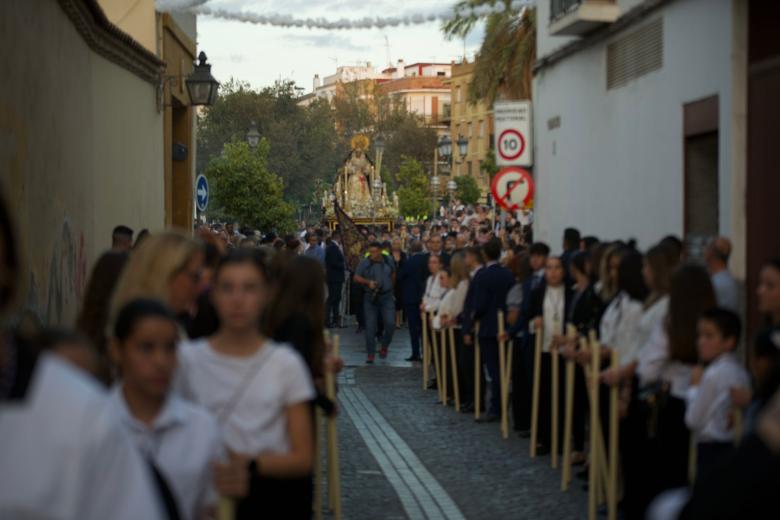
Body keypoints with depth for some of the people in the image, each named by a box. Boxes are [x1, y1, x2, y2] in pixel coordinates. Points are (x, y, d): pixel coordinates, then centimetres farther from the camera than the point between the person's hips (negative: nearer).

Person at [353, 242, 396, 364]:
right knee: (370, 326, -1)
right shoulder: (364, 263, -4)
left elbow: (393, 274, 19)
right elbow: (356, 277, -4)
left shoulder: (388, 261, 3)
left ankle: (384, 346, 19)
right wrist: (368, 282, -19)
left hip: (387, 296, 1)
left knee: (390, 323, -8)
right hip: (370, 297, -1)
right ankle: (370, 354, 7)